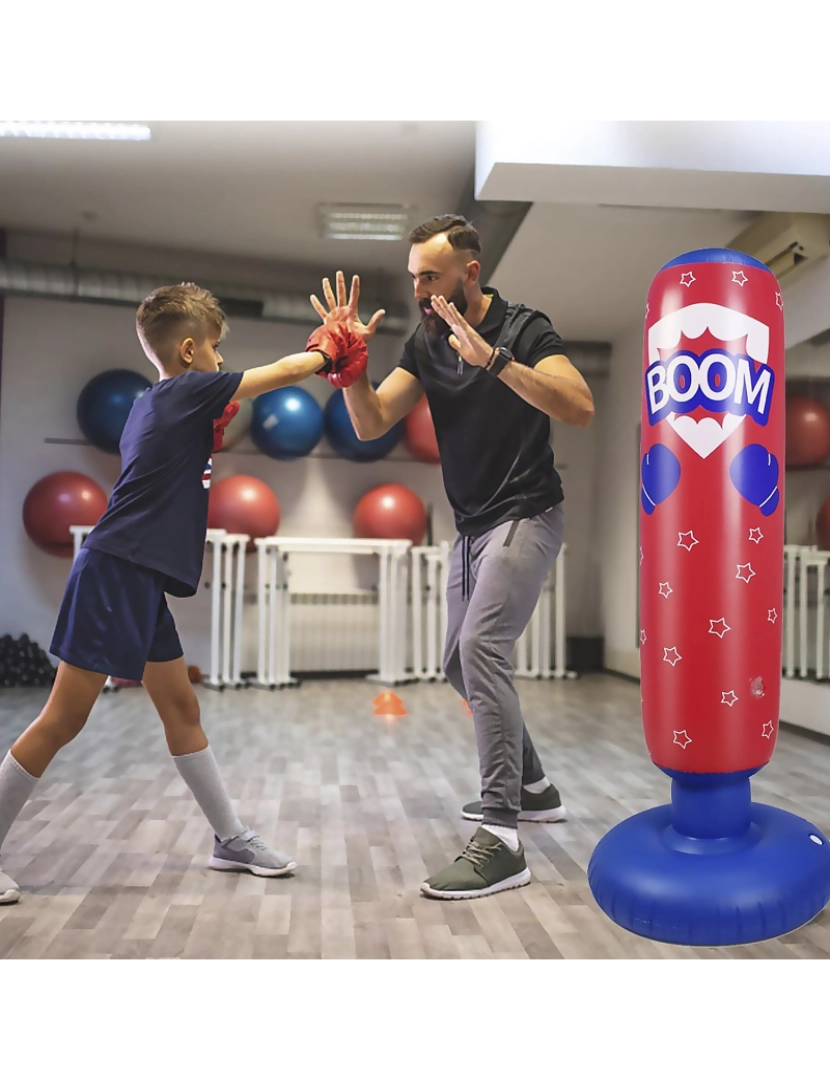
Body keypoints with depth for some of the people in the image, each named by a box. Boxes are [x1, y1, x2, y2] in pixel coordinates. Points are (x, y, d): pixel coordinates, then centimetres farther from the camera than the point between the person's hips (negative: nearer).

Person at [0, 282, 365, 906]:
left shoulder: (154, 405, 18)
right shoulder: (187, 389, -7)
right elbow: (284, 372, -4)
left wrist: (211, 434, 20)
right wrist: (327, 352, 13)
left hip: (142, 580, 10)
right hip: (114, 573, -10)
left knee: (181, 708, 12)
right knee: (63, 719, -2)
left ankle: (232, 840, 22)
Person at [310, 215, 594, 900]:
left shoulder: (525, 329, -11)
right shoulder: (426, 344, 6)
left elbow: (580, 409, -26)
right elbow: (371, 425, -1)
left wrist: (493, 359, -33)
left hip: (526, 516, -8)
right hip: (473, 525, 8)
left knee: (481, 647, -24)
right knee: (461, 664, 13)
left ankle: (502, 838, -18)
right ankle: (532, 787, 32)